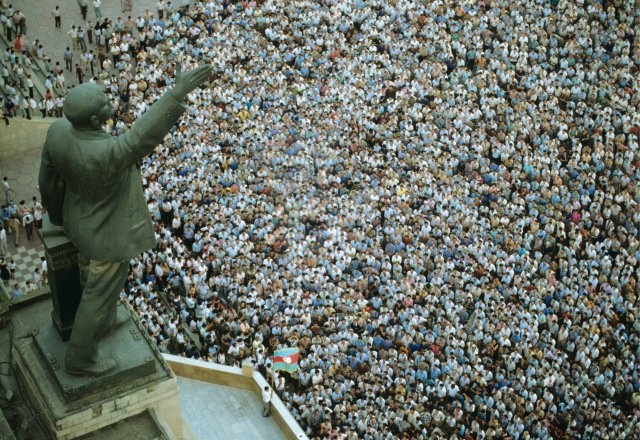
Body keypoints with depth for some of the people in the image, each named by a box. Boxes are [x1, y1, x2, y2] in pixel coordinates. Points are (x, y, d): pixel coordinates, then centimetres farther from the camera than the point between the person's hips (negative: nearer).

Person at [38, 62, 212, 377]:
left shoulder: (58, 131, -19)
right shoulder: (103, 154, -45)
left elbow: (48, 179, -4)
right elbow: (144, 134, -45)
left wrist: (57, 215, 15)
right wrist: (178, 93, -47)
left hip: (80, 222, 8)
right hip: (108, 236, -8)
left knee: (93, 278, 33)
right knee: (100, 295, 15)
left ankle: (102, 323, 61)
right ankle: (81, 359, 37)